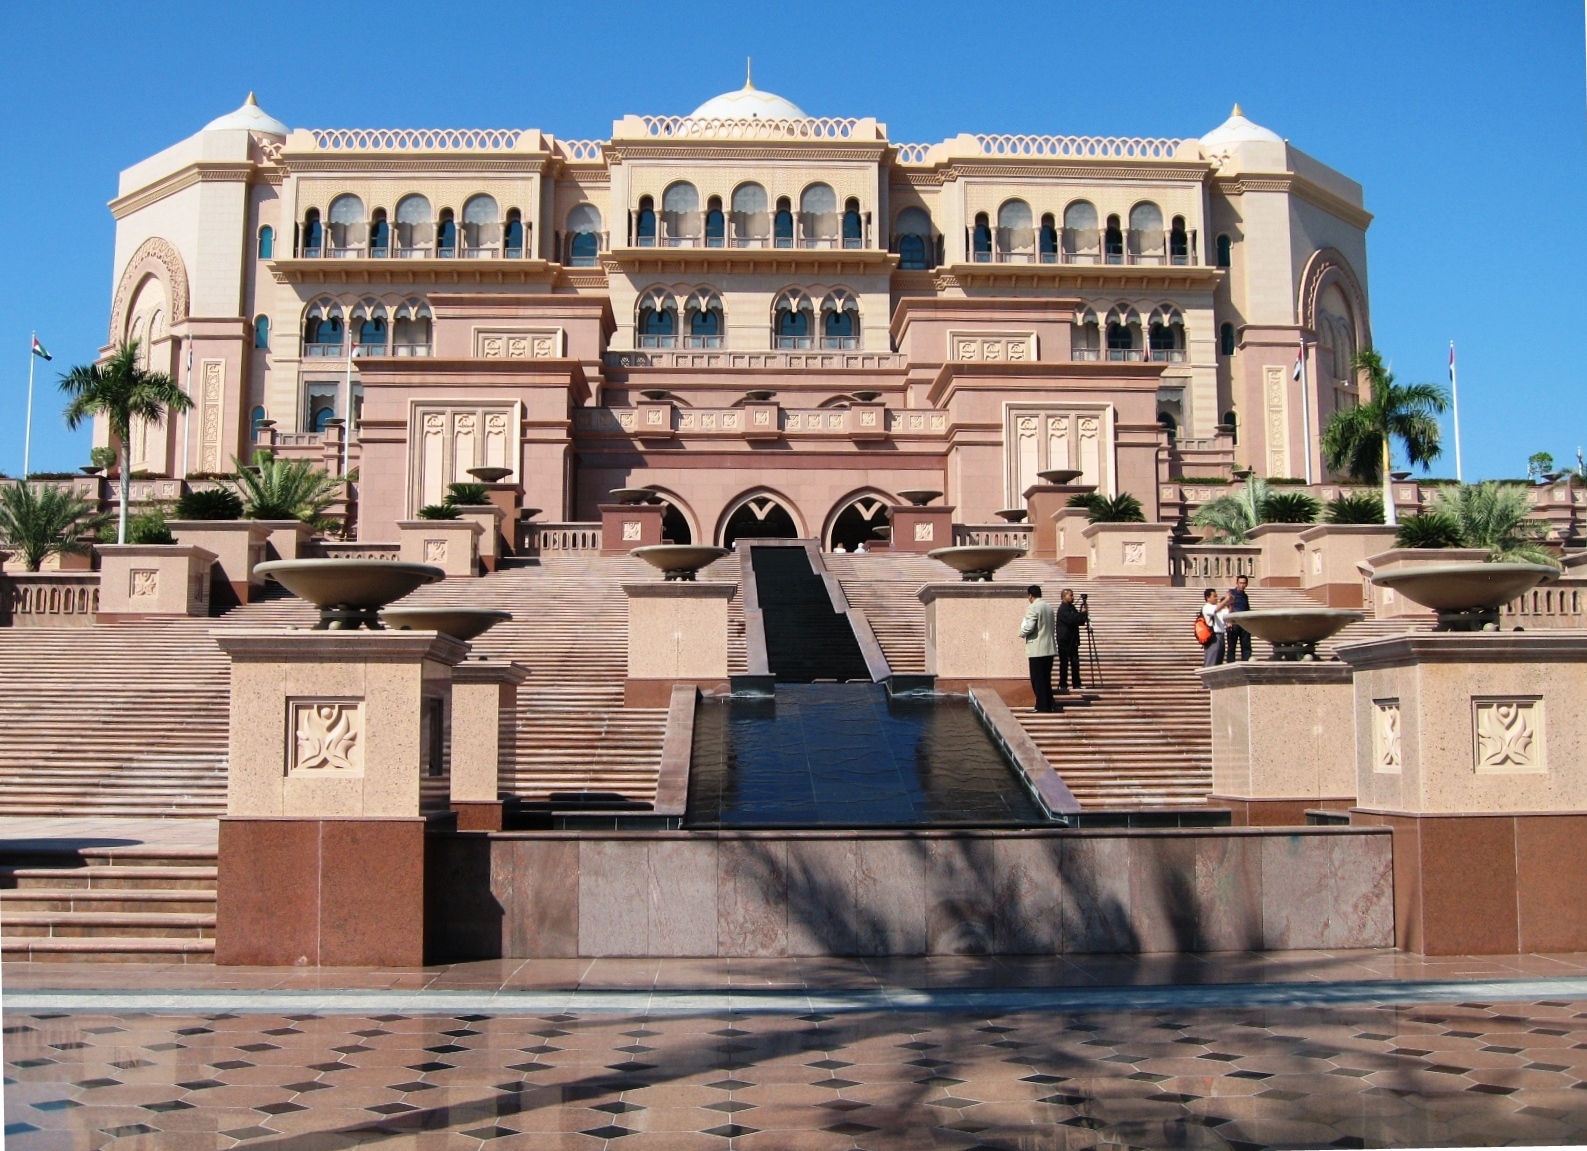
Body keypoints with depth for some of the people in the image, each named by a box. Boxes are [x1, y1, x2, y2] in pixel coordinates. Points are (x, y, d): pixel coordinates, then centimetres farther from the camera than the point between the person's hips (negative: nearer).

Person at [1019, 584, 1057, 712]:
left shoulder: (1033, 608, -14)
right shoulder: (1049, 607, 12)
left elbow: (1029, 627, -21)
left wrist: (1022, 633, -1)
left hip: (1037, 650, -8)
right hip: (1049, 649, 8)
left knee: (1037, 679, -1)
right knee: (1046, 678, 14)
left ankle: (1042, 706, 0)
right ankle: (1049, 704, 15)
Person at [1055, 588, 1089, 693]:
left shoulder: (1071, 607, 13)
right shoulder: (1062, 609, -13)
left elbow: (1076, 620, 16)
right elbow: (1070, 619, -28)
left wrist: (1083, 619, -4)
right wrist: (1082, 614, -19)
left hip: (1072, 640, 8)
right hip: (1064, 641, -8)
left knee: (1075, 662, 8)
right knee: (1064, 663, -3)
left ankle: (1077, 684, 13)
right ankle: (1063, 685, 2)